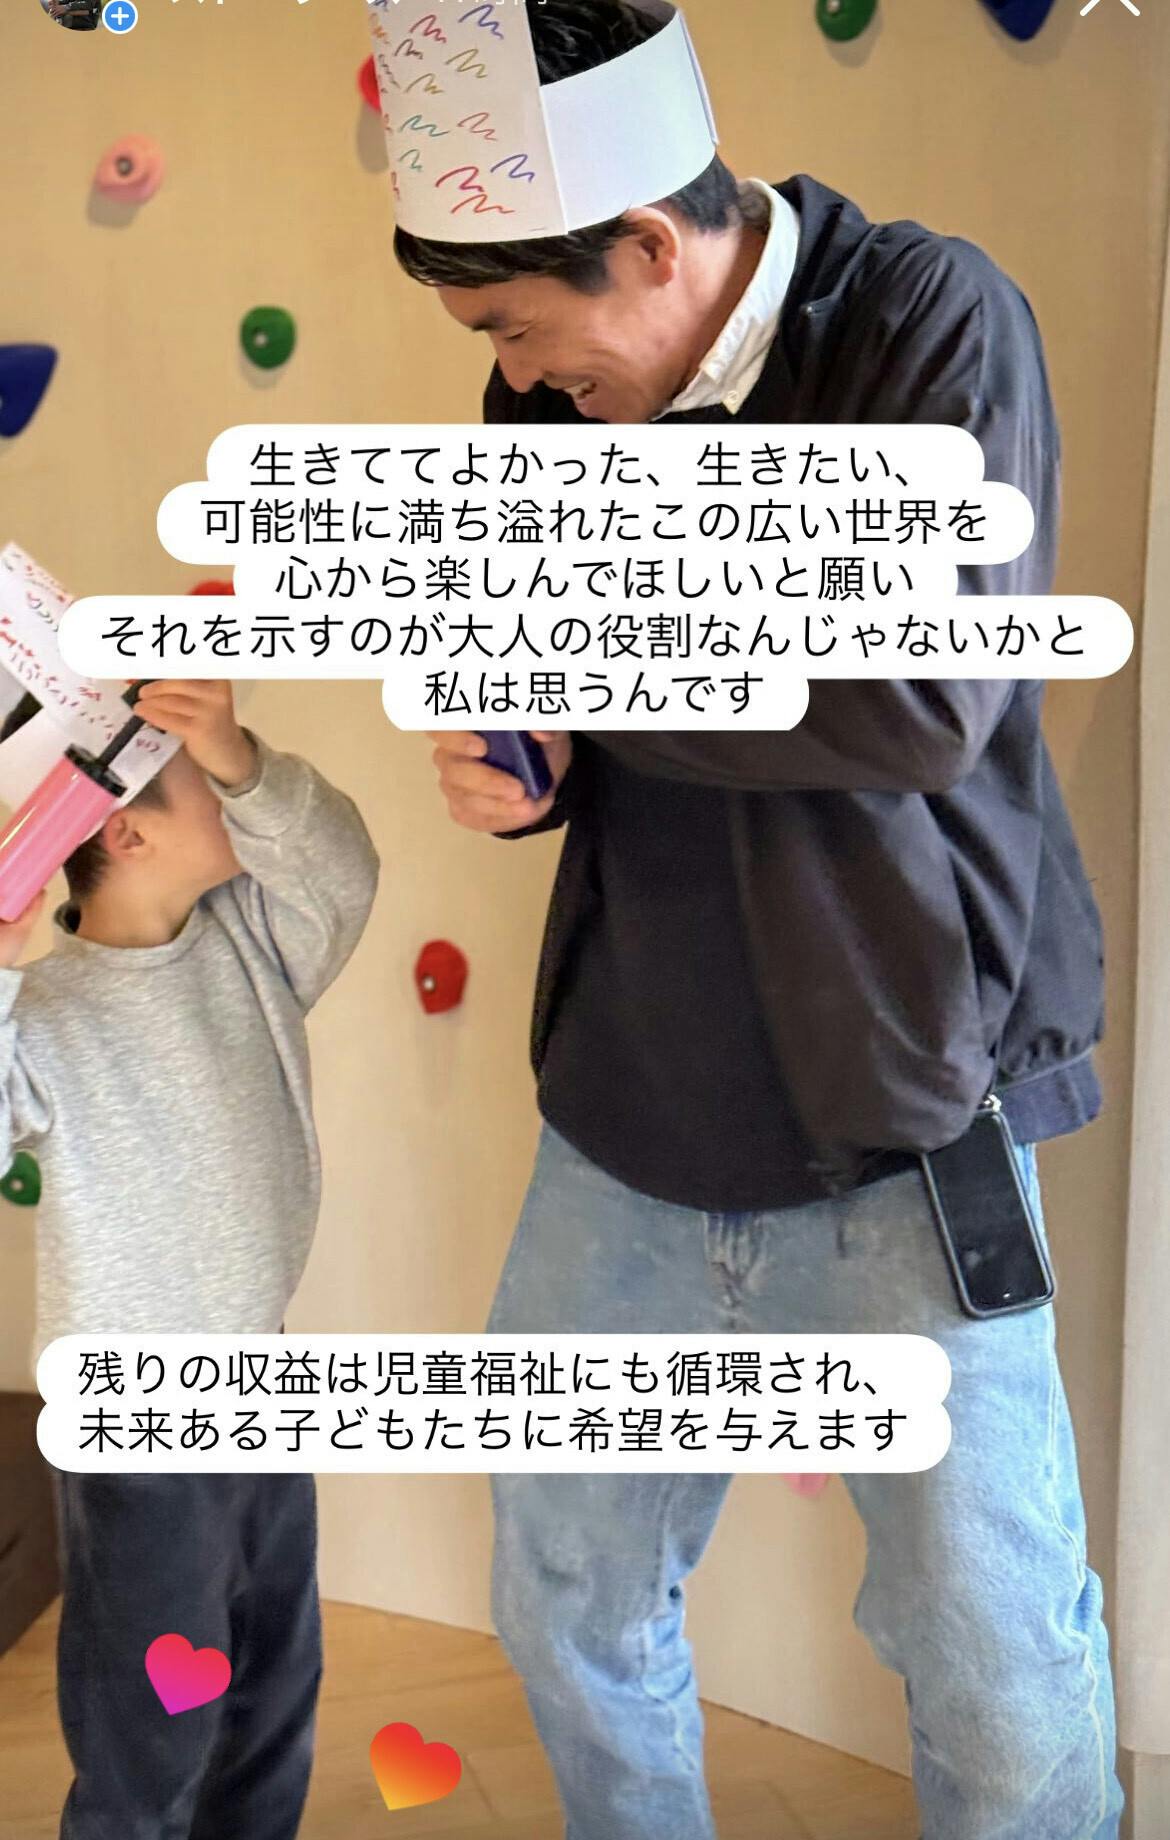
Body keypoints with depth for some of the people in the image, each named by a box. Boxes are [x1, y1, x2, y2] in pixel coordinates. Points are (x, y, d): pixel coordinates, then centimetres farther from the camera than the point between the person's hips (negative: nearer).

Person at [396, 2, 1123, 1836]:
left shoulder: (930, 320, -11)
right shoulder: (557, 390, 4)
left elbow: (919, 702, -23)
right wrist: (521, 770, -8)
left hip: (896, 1136, -5)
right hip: (625, 1130, 5)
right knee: (563, 1615, 17)